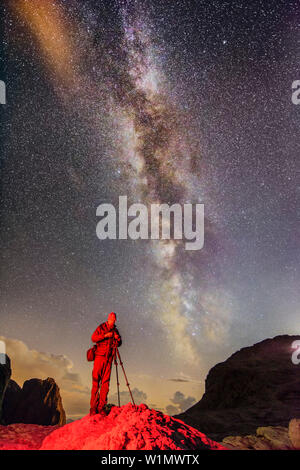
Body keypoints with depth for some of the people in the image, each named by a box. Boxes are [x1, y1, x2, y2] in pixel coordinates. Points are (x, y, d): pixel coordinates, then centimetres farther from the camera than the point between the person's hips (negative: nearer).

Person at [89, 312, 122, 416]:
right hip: (99, 356, -4)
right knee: (96, 381, -5)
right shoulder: (101, 328, 3)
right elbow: (93, 338, -8)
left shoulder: (115, 330, 15)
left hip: (109, 357, 4)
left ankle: (101, 407, 3)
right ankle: (93, 407, -1)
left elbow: (119, 344, 19)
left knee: (105, 382, 0)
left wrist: (117, 339, -2)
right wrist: (105, 335, -17)